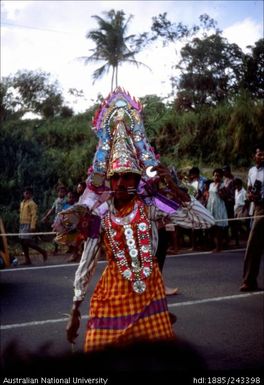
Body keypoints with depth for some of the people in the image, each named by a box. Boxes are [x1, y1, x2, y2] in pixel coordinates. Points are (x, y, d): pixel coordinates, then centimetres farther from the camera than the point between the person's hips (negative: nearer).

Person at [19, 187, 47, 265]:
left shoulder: (32, 203, -9)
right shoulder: (22, 203, 16)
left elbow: (34, 215, -15)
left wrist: (32, 226, -22)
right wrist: (20, 224, 18)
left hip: (28, 225, -8)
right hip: (22, 224, 8)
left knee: (27, 242, -13)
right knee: (23, 242, 6)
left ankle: (43, 252, 1)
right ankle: (27, 260, 11)